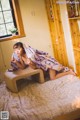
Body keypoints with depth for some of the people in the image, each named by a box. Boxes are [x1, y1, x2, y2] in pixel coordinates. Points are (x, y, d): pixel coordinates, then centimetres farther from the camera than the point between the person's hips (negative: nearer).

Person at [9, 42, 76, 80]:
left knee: (52, 77, -10)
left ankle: (69, 71, 6)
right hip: (42, 65, 8)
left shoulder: (30, 54, -34)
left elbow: (34, 67, -25)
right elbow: (22, 67, -13)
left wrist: (29, 63, -42)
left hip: (46, 60, -8)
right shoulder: (20, 56, -12)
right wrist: (16, 62, -27)